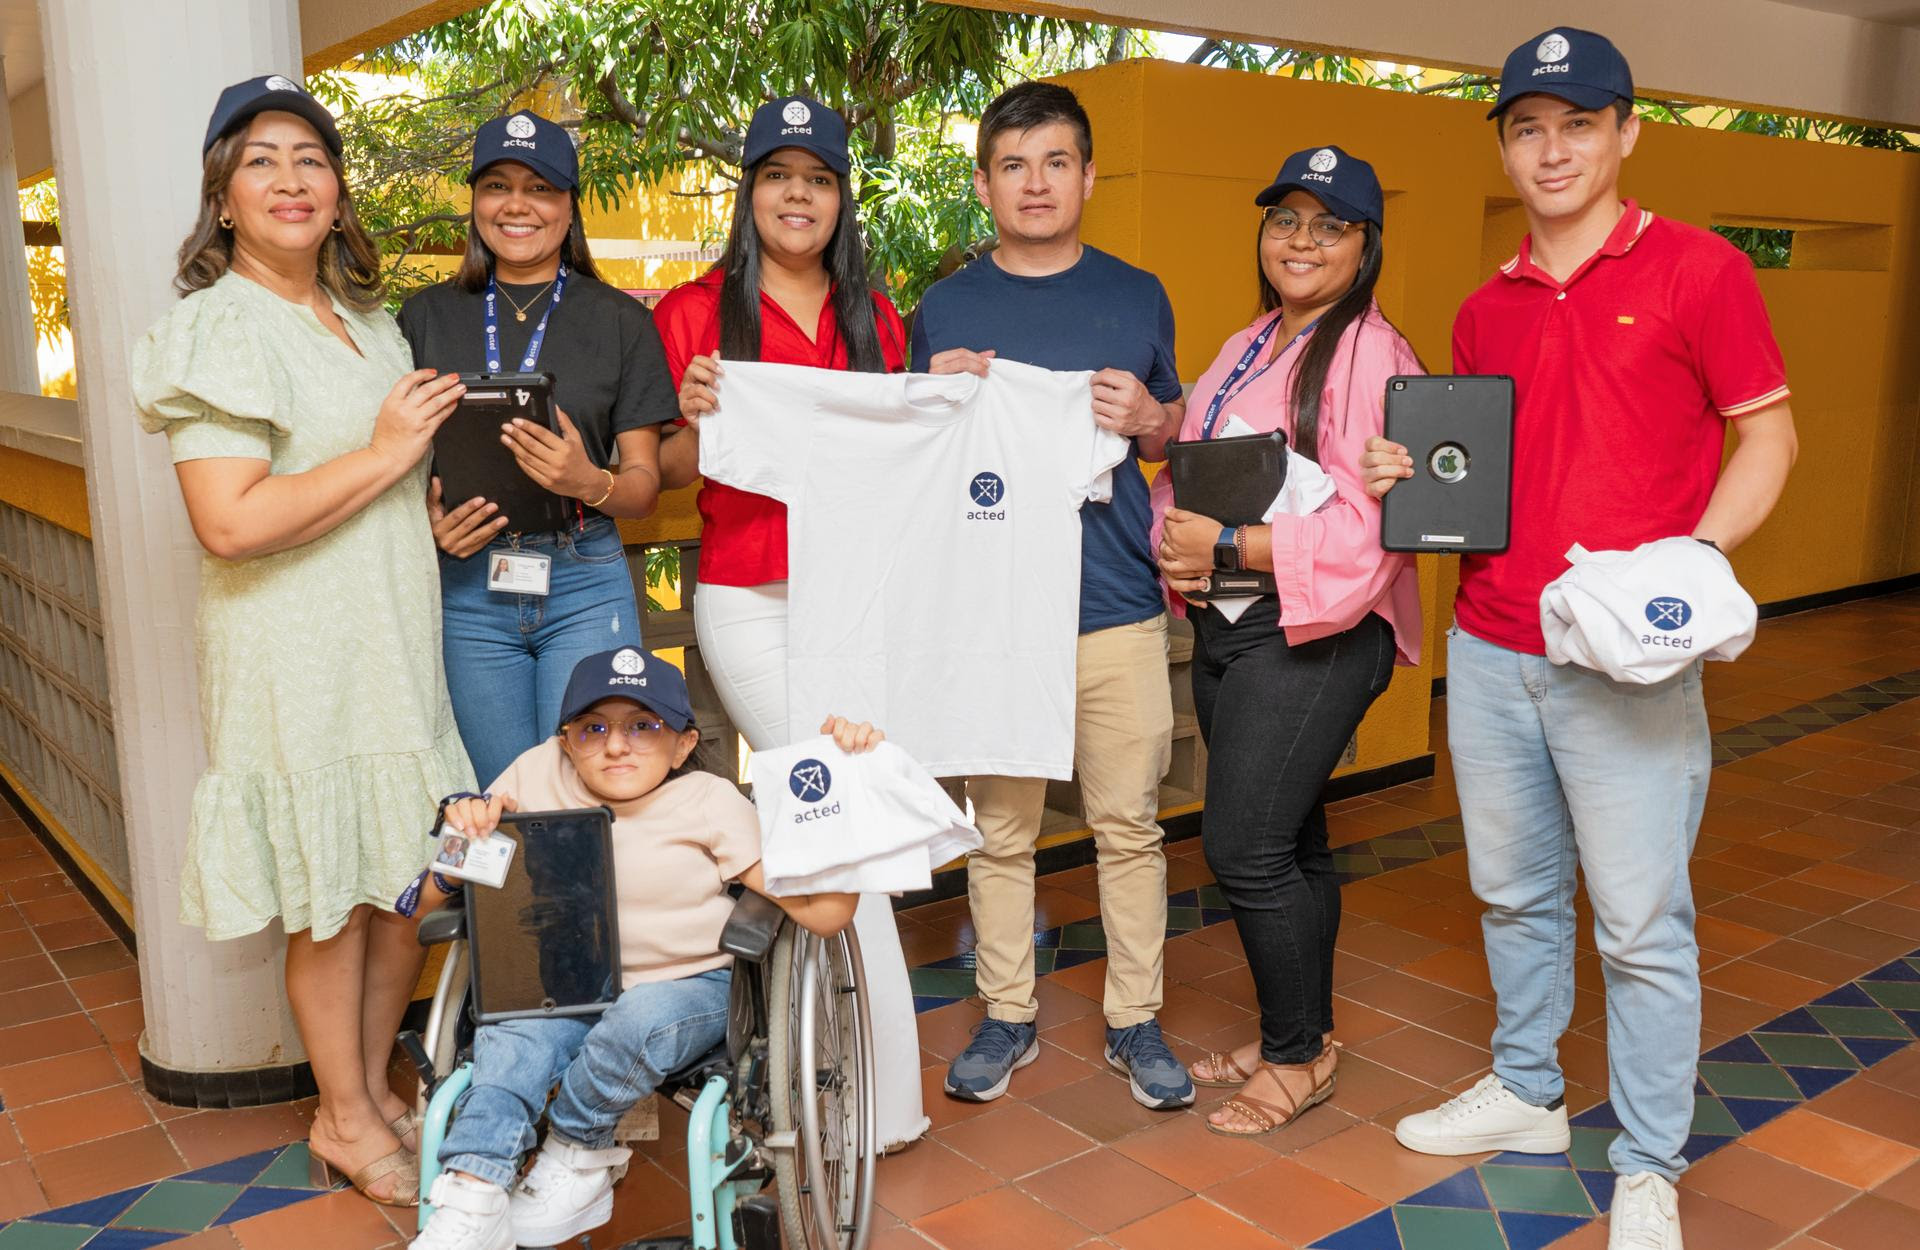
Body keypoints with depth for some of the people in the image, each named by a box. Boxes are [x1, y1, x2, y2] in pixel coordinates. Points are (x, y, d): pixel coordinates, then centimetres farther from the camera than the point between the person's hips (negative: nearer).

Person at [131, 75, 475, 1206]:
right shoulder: (216, 328, -11)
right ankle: (345, 1118, 23)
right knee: (335, 895, 4)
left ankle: (374, 1085, 30)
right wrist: (385, 454, -17)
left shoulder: (368, 321, 15)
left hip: (398, 637, 7)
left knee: (412, 878, 12)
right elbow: (234, 521, -22)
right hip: (297, 653, -7)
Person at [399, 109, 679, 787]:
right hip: (466, 585, 1)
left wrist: (589, 483, -16)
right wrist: (427, 519, -8)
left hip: (585, 585, -1)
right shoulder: (428, 316, 10)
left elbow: (644, 483, 5)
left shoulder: (620, 319, 6)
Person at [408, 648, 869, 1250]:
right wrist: (466, 832, -15)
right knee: (510, 1034, -27)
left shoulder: (710, 804, -6)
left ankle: (575, 1152, -5)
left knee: (641, 1021, -33)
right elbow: (436, 899, 7)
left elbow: (822, 912, -15)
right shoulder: (538, 776, 0)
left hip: (686, 987, -2)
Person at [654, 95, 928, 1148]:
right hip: (752, 604, -4)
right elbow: (667, 476, 3)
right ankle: (889, 1095, 4)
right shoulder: (697, 311, 3)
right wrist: (695, 420, -16)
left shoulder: (876, 319, 14)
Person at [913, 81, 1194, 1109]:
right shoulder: (945, 309, 8)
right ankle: (1007, 1018, 22)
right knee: (999, 827, 7)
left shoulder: (1136, 298, 10)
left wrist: (1147, 419, -4)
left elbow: (1175, 435, 18)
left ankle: (1135, 1020, 20)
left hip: (1117, 607, 1)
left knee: (1129, 823, 5)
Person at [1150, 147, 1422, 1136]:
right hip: (1226, 627, 8)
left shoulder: (1371, 355, -11)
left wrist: (1227, 546, -19)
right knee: (1288, 840, 16)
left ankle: (1299, 1057, 13)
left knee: (1245, 847, -7)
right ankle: (1295, 1031, 31)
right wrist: (1172, 537, -3)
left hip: (1313, 631, -8)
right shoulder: (1245, 350, 17)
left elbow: (1366, 524, -20)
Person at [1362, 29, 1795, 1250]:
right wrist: (1410, 480, -2)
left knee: (1642, 923, 3)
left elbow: (1769, 436, -2)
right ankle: (1526, 1093, 36)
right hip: (1490, 652, 5)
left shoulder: (1698, 269, -3)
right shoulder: (1484, 312, 12)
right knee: (1516, 894, 17)